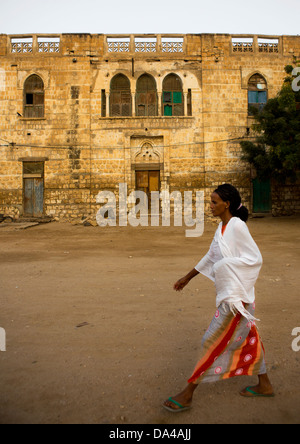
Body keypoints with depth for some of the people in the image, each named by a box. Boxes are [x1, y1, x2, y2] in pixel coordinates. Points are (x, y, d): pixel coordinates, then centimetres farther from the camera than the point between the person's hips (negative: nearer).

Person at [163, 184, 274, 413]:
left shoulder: (237, 226, -18)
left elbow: (256, 258, -19)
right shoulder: (222, 227, 8)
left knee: (213, 342, -1)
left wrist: (225, 264, -19)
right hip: (228, 293, 9)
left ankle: (187, 394, 12)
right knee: (248, 338, 20)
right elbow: (210, 257, 17)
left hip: (236, 295, -9)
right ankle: (264, 385, 38)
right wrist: (187, 278, 22)